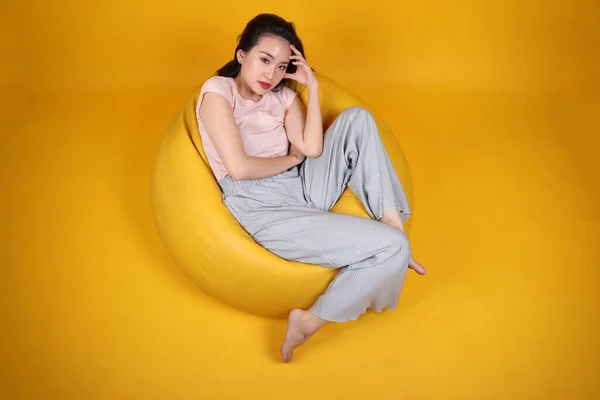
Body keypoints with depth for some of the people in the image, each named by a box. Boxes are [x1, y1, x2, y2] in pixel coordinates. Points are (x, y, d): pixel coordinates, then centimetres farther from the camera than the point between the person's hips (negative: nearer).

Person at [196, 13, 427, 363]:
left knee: (357, 118, -8)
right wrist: (290, 159, -3)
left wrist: (313, 87, -4)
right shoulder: (218, 91, -6)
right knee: (393, 247, -18)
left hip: (305, 188, 7)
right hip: (264, 210, -7)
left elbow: (313, 149, -4)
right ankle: (308, 322, -8)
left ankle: (391, 221, -11)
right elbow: (239, 167, -18)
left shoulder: (283, 96, 11)